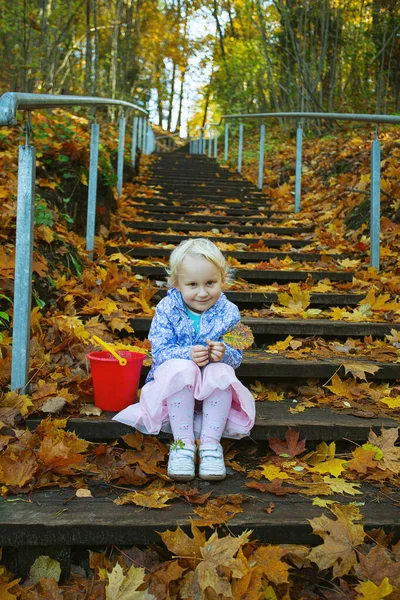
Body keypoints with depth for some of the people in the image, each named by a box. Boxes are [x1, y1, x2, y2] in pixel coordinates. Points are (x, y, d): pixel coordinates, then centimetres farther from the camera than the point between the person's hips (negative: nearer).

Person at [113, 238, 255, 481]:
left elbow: (236, 356, -8)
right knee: (181, 368, -35)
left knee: (222, 372, -32)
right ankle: (183, 444, -26)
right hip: (173, 382, -1)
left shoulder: (229, 313, -6)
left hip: (213, 388, 1)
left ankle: (210, 444, -23)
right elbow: (160, 351, -16)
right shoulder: (167, 309, -10)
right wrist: (188, 354, -35)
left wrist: (224, 354, -33)